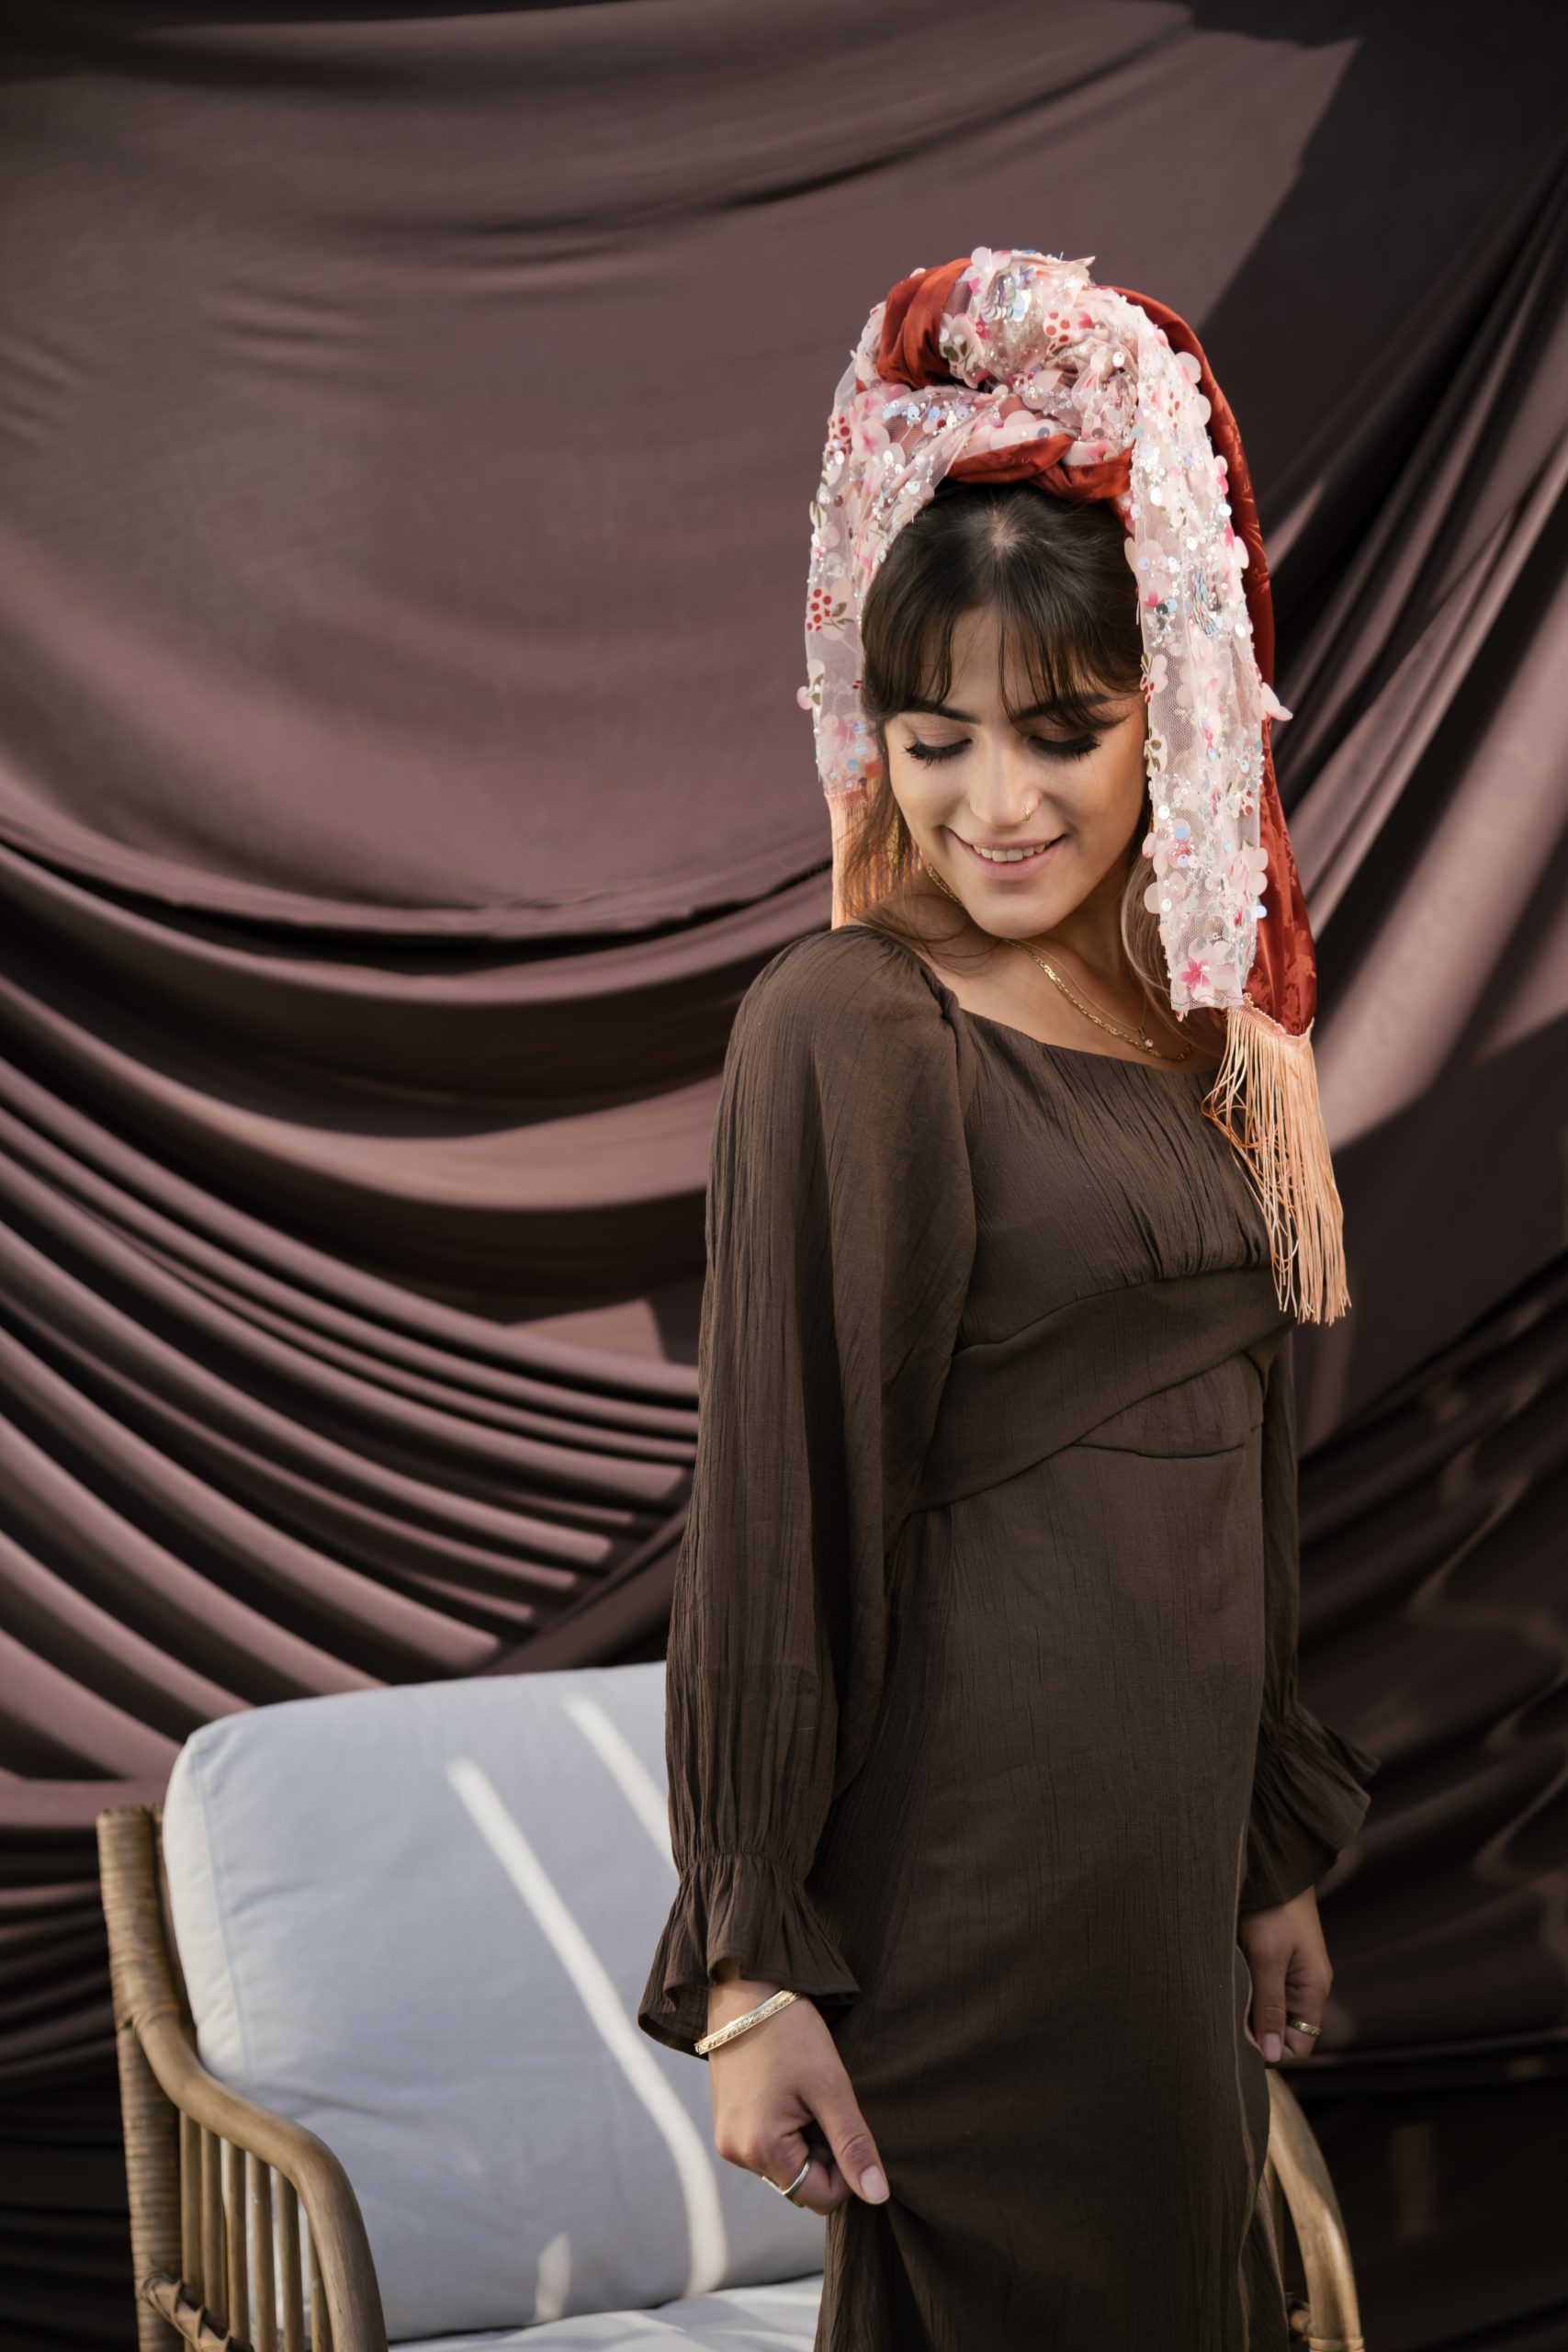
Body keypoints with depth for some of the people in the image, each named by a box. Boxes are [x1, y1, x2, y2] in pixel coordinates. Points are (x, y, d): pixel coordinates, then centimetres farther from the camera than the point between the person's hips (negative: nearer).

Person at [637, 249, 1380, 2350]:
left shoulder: (1178, 1004, 8)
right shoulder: (850, 1025, -14)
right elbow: (781, 1509, -15)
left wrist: (1273, 1855, 18)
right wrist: (752, 1960, -15)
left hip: (1166, 1840, 8)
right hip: (981, 1857, -8)